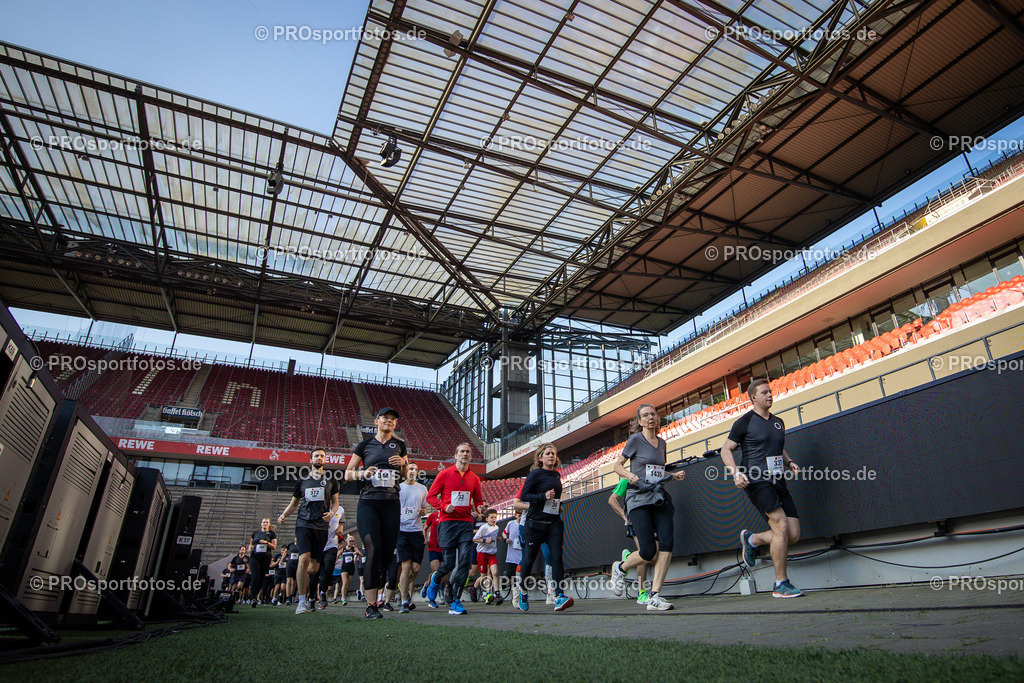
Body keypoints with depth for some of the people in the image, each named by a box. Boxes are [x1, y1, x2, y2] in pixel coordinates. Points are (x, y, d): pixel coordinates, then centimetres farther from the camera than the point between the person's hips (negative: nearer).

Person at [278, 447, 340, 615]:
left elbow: (335, 502, 17)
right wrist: (283, 515, 2)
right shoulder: (302, 481, 15)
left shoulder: (331, 481, 14)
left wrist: (332, 513, -4)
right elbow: (294, 503, 21)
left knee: (314, 567, 0)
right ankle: (302, 601, -12)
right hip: (304, 524, -1)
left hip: (321, 526, 1)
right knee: (304, 558, -19)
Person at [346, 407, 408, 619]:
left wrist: (404, 463, -2)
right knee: (374, 551, -13)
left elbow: (406, 477, 19)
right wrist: (363, 473, -11)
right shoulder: (366, 444, 7)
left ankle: (372, 592, 21)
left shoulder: (399, 445, 13)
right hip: (368, 502, -3)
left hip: (391, 504, 3)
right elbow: (348, 474, 9)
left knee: (388, 552, 2)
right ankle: (371, 606, -7)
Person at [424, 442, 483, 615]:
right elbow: (430, 496, 3)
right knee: (449, 562, -3)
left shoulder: (474, 478, 13)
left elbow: (478, 501, 22)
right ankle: (435, 579, 32)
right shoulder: (445, 474, 2)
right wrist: (444, 507, -13)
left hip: (466, 523, 3)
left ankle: (455, 602, 1)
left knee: (465, 561, -8)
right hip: (447, 522, -3)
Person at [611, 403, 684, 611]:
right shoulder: (635, 440, 0)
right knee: (649, 551, -12)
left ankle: (655, 597, -8)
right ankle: (620, 568, 19)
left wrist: (674, 476, 10)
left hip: (659, 498, 5)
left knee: (667, 543, -15)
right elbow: (618, 465, 4)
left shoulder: (662, 442, 17)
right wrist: (629, 474, -15)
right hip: (638, 498, -5)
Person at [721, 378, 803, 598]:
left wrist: (789, 462, 11)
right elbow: (726, 450, -2)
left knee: (794, 534, -1)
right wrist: (735, 472, -17)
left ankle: (751, 540, 25)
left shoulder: (778, 422, 17)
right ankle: (781, 584, -4)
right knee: (781, 526, -17)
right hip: (757, 481, -7)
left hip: (778, 481, 7)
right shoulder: (745, 421, -3)